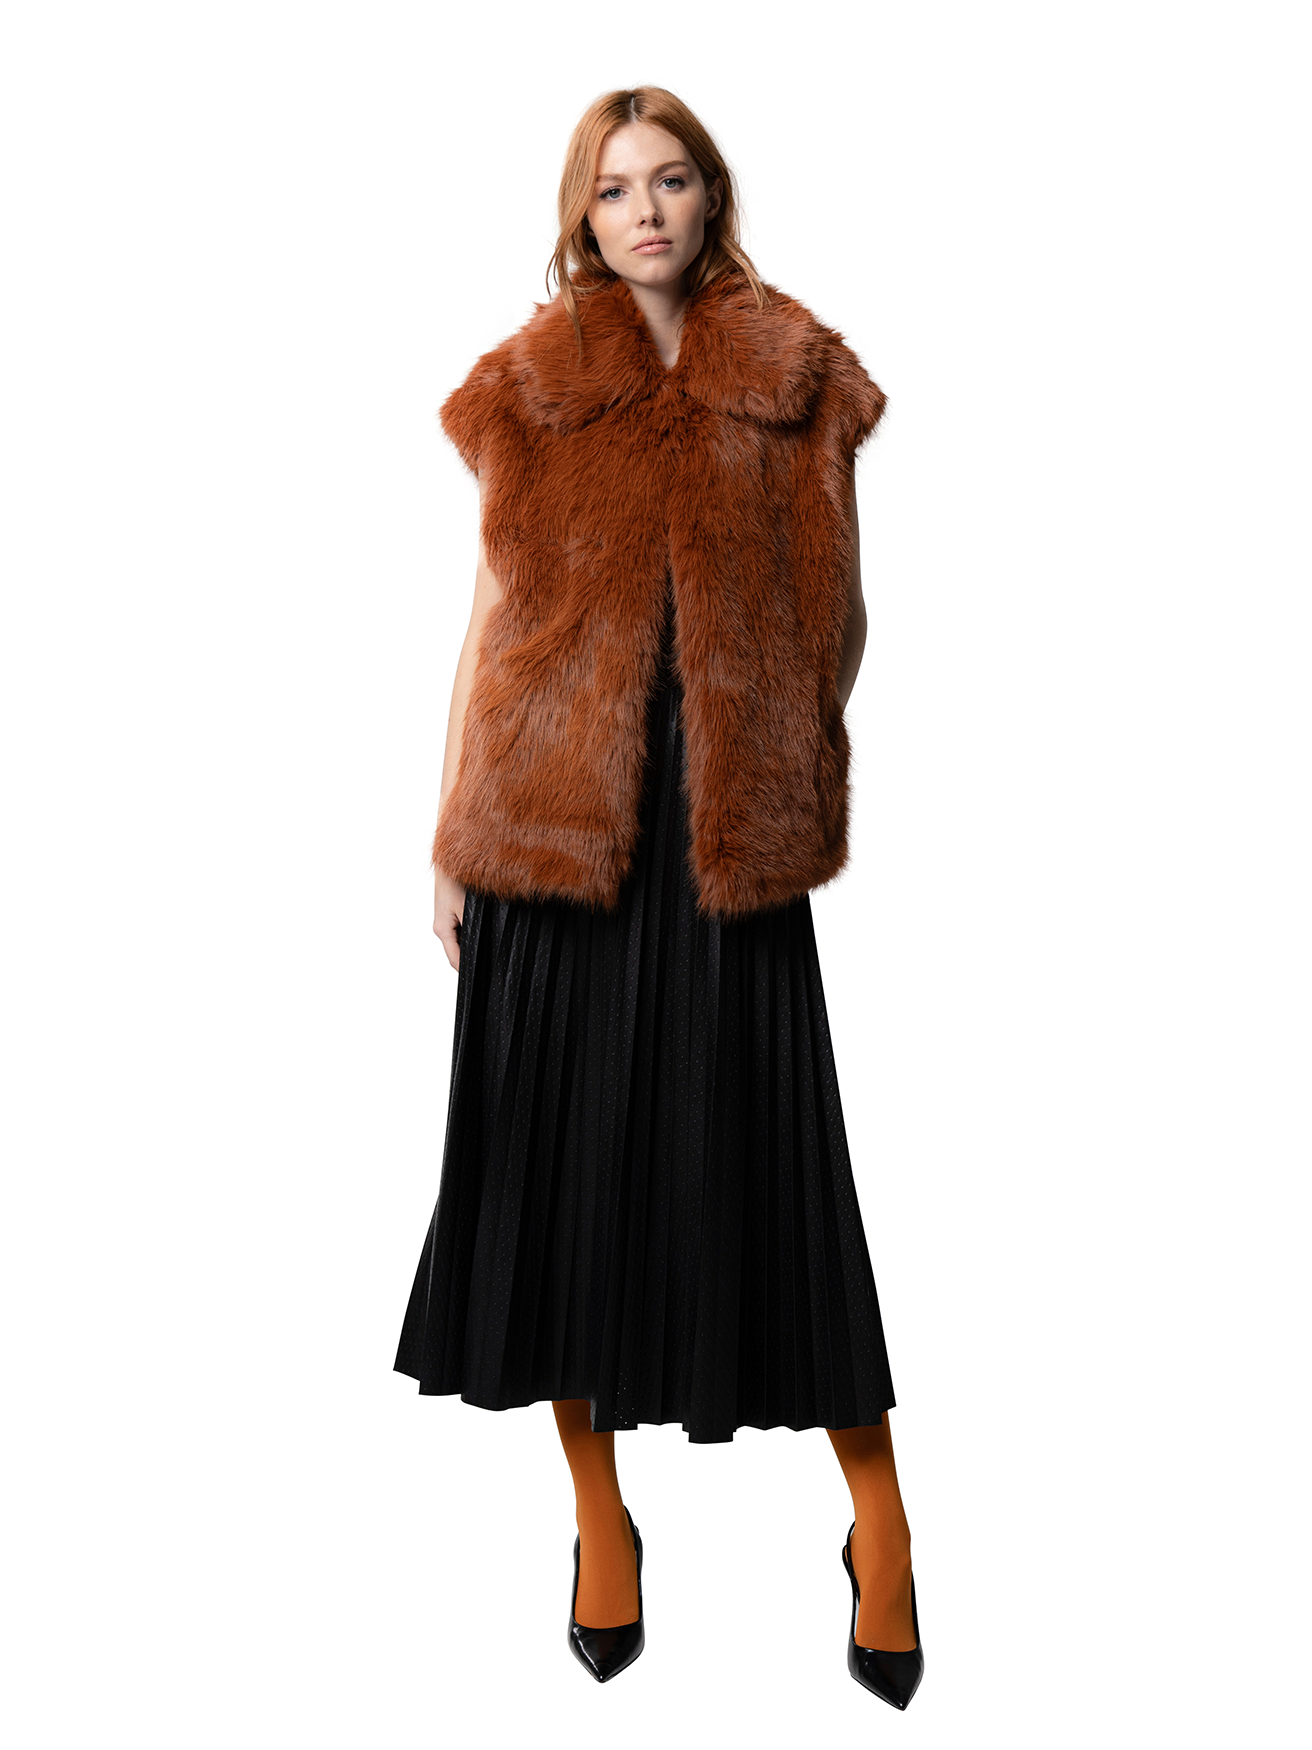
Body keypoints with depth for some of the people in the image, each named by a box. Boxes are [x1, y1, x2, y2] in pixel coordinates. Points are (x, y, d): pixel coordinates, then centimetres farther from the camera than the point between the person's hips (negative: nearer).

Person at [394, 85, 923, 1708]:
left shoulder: (796, 377, 7)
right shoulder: (528, 387, 8)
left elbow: (829, 611, 9)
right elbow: (491, 611, 8)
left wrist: (797, 786, 1)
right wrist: (447, 829, 6)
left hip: (729, 825, -1)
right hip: (551, 817, 2)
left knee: (757, 1151, 0)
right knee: (562, 1145, 5)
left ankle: (880, 1518, 16)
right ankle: (600, 1510, 24)